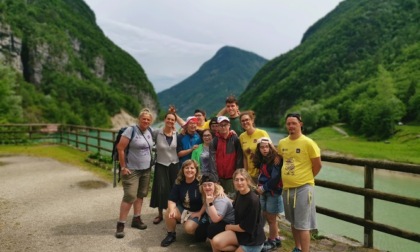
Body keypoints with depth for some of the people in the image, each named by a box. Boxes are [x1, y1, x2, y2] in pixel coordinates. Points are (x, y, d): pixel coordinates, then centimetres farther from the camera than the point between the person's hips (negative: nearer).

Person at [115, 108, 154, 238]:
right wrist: (123, 167, -16)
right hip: (131, 170, -6)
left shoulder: (150, 132, 6)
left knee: (140, 195, 12)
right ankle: (120, 224, 1)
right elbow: (120, 148, -16)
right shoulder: (131, 130, -15)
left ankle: (136, 219, 25)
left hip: (146, 169, 7)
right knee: (130, 196, -10)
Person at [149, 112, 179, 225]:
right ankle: (160, 214, 15)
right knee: (161, 189, -3)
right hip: (161, 165, -2)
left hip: (174, 164, 2)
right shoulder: (157, 133, -9)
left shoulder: (176, 134, -1)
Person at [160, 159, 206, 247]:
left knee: (189, 228, -29)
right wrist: (172, 210, -27)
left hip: (197, 212, -4)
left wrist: (200, 213, -18)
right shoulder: (179, 182, -4)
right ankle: (171, 235, 3)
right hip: (182, 209, 4)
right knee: (169, 213, -23)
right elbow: (171, 200, -7)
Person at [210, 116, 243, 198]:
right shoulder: (215, 141, 3)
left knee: (232, 196, 0)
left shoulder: (235, 139, 0)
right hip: (219, 176, 2)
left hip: (232, 175, -1)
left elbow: (239, 157, -2)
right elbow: (213, 158, -3)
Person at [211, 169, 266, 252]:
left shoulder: (253, 200, -26)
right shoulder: (239, 193, -2)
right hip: (239, 230, 7)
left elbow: (246, 227, -19)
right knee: (215, 242, -17)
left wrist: (229, 227, -3)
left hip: (253, 238, -7)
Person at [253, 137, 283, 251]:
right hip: (264, 192, 8)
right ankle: (276, 238, 30)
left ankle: (272, 241, 23)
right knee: (266, 216, 15)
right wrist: (260, 187, -1)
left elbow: (275, 178, -20)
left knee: (271, 218, 6)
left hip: (273, 192, -8)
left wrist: (263, 188, -15)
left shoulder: (275, 160, -17)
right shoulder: (262, 160, 7)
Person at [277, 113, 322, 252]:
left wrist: (306, 178, 5)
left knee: (303, 225, -3)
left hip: (303, 188, -6)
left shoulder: (308, 143, -12)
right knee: (294, 222, 20)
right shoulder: (282, 143, 4)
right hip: (287, 188, 6)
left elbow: (317, 165, -5)